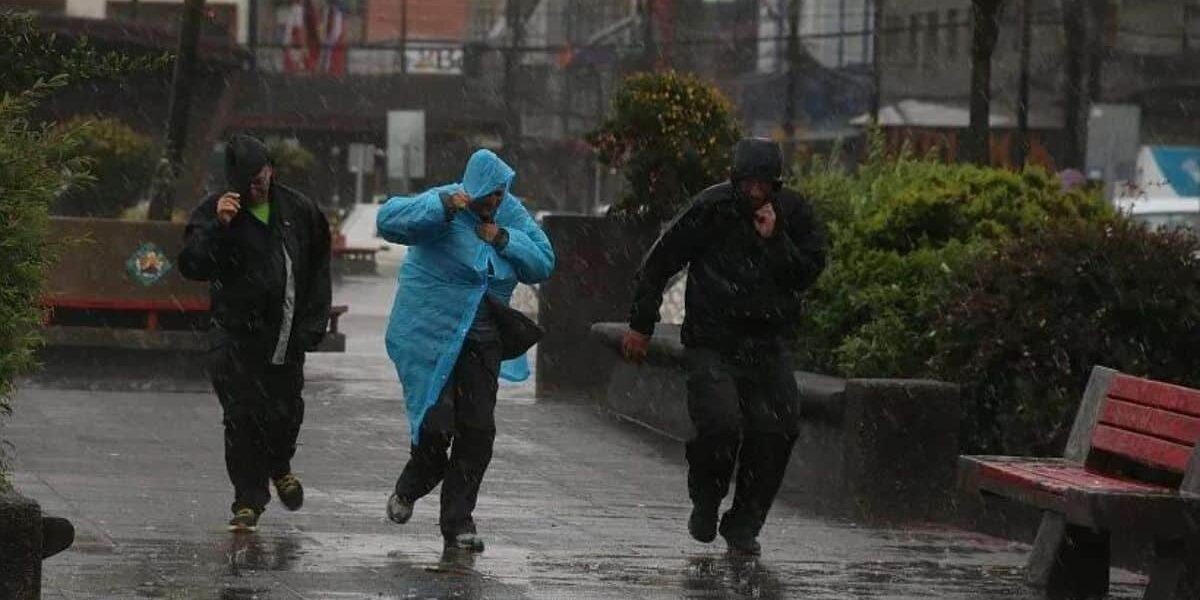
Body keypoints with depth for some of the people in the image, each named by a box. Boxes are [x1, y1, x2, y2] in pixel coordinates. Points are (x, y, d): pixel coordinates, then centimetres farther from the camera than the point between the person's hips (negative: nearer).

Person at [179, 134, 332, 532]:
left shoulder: (298, 211, 4)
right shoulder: (213, 212, -5)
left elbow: (318, 269, 14)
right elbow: (192, 266, -16)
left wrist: (313, 323, 8)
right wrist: (217, 227, -29)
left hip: (287, 334, 3)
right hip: (237, 333, -2)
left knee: (286, 411, 7)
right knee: (243, 417, -8)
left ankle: (279, 467, 39)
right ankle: (249, 501, 1)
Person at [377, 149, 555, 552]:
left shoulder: (512, 214, 4)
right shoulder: (442, 205, -13)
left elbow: (544, 264, 2)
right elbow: (388, 221, -28)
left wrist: (505, 240, -12)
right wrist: (443, 208, -38)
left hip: (481, 342, 5)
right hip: (430, 336, -5)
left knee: (478, 430, 2)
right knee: (436, 425, -9)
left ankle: (458, 522, 13)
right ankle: (409, 491, 24)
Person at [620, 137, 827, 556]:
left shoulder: (794, 214, 0)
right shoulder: (711, 208, -8)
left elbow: (808, 273, -4)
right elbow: (660, 262, 1)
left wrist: (774, 240, -18)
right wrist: (641, 325, 4)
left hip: (768, 345, 3)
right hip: (712, 344, -3)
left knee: (775, 431, -9)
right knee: (721, 424, -20)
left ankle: (743, 525, 9)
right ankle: (706, 503, 9)